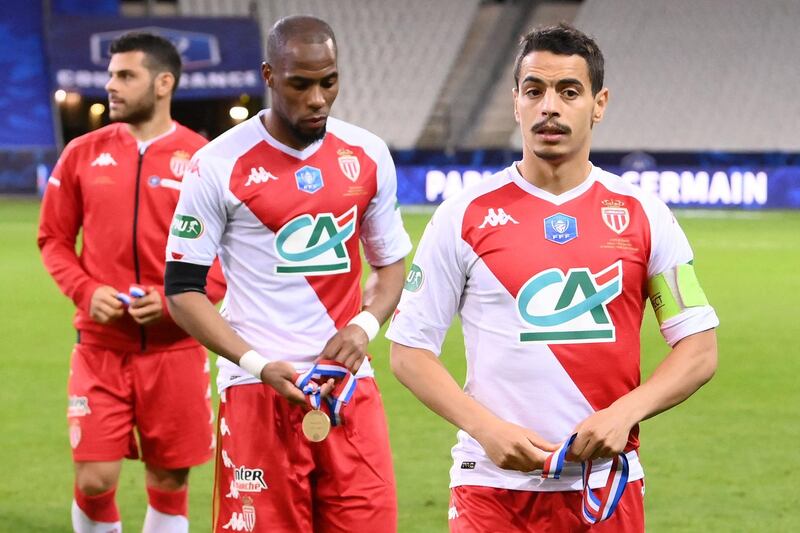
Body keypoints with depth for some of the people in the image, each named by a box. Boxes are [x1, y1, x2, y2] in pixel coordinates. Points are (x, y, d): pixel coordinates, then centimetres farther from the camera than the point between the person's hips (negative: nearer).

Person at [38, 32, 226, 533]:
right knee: (95, 481, -5)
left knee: (169, 482, 7)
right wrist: (85, 291, -7)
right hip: (100, 347, 1)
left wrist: (176, 299, -15)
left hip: (176, 349, -1)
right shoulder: (84, 153, 5)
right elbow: (54, 238, 11)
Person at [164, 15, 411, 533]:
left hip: (350, 388, 3)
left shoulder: (368, 156, 7)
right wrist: (260, 365, -15)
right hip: (257, 393, -3)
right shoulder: (219, 165, -5)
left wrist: (364, 325, -4)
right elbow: (183, 290, -3)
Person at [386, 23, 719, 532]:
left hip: (608, 486, 1)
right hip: (495, 485, -1)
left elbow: (699, 348, 5)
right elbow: (409, 349, 2)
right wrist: (486, 427, -12)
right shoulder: (466, 216, 1)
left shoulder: (642, 214, 4)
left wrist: (624, 412, -11)